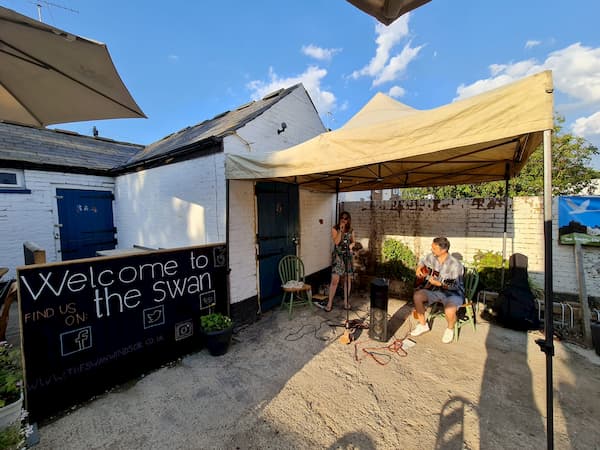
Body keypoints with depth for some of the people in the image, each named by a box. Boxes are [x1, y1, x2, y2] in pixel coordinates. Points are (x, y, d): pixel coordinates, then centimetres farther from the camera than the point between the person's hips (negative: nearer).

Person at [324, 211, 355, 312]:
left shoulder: (351, 230, 8)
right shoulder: (335, 228, -4)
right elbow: (336, 242, -15)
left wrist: (351, 245, -4)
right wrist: (340, 230, -17)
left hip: (348, 256, 4)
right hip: (338, 256, -4)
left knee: (348, 279, 8)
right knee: (335, 280, -8)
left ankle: (346, 301, 22)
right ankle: (330, 303, 5)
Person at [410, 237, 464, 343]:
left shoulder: (455, 264, -23)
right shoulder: (431, 257, -4)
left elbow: (455, 286, -25)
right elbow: (422, 261, 19)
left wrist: (438, 283, -38)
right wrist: (419, 268, 0)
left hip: (452, 293, -5)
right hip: (435, 290, 6)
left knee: (449, 311, -33)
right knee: (417, 296, -18)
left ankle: (450, 329, 6)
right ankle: (423, 325, 5)